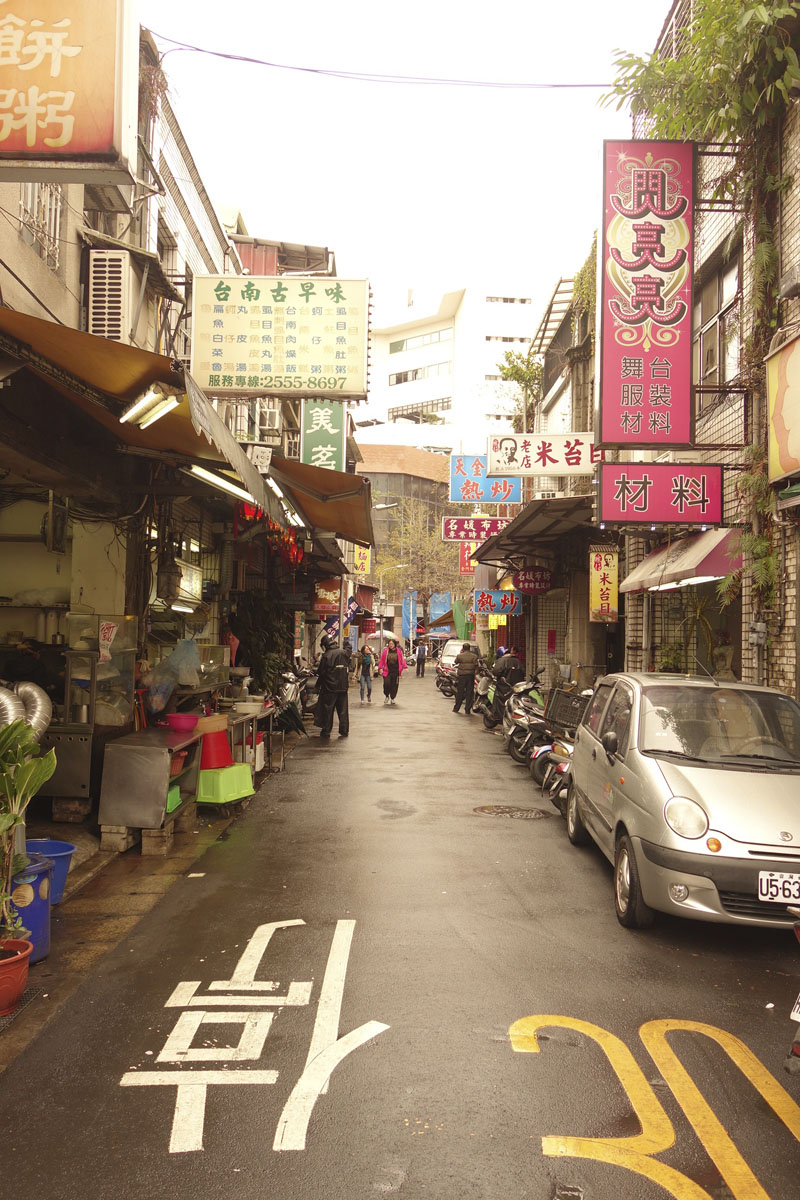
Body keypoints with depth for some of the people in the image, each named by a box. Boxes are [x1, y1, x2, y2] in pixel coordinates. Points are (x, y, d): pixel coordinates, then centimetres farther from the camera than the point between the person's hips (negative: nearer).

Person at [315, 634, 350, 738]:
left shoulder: (326, 655, -13)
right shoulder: (343, 652, 3)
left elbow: (321, 672, -9)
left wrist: (318, 684, 6)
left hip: (330, 687, -5)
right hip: (343, 686, 5)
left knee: (328, 709, 4)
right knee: (343, 709, 10)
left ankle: (326, 731, 8)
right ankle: (344, 731, 12)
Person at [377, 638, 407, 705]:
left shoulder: (399, 651, 3)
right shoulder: (385, 651, 4)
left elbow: (402, 660, 6)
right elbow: (382, 660, 8)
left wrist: (405, 667, -6)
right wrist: (380, 668, 0)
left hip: (396, 671, 0)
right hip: (387, 671, 0)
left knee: (394, 685, 3)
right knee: (386, 683, -13)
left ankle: (392, 698, 20)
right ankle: (386, 696, 12)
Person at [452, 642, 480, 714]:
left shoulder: (459, 656, -4)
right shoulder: (474, 656, -3)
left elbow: (455, 662, 13)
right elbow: (476, 667, -5)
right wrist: (474, 675, 3)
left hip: (461, 676, 0)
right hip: (470, 676, 0)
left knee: (459, 692, 9)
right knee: (469, 693, 5)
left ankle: (456, 708, 16)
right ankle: (467, 710, 5)